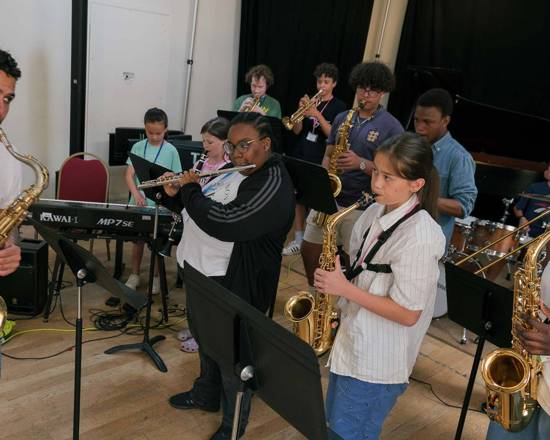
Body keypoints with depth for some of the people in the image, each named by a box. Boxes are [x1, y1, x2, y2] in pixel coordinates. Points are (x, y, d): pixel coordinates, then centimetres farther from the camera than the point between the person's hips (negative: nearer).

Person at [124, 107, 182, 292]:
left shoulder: (171, 151, -4)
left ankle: (157, 277, 24)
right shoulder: (138, 147, 0)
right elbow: (129, 175, -4)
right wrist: (136, 194, -21)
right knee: (137, 238, 12)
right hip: (139, 202, 2)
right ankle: (134, 275, 27)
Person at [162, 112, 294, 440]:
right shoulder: (230, 172, 7)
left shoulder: (273, 185, -23)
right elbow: (199, 209, 16)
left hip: (233, 286, -9)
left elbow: (223, 222, -33)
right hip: (202, 275, 9)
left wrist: (190, 190, -19)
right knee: (205, 340, 26)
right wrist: (176, 194, -3)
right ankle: (206, 395, 49)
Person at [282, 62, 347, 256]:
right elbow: (297, 130, 5)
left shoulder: (339, 106, -1)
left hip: (321, 161, -4)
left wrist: (317, 114, -22)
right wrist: (301, 110, -11)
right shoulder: (310, 101, 11)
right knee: (299, 198, 7)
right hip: (301, 157, 5)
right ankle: (298, 240, 17)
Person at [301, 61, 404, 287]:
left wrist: (361, 163, -24)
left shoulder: (392, 127, -6)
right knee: (309, 249, 11)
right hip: (329, 197, 5)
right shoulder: (342, 118, 10)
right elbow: (328, 154, 14)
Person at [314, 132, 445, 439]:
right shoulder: (376, 212, 0)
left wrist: (344, 288, -22)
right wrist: (336, 280, -3)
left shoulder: (420, 237, -26)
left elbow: (408, 314, -23)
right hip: (352, 342, 8)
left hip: (378, 362, -8)